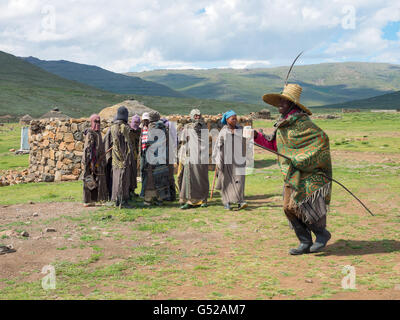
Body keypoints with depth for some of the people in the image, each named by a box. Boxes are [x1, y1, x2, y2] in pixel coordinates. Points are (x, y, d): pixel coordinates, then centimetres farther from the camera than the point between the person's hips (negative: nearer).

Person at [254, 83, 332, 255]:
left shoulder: (301, 122, -14)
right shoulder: (282, 123, 13)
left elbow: (322, 138, -19)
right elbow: (273, 145, 20)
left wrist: (304, 159, -19)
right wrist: (257, 136, 7)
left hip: (306, 173, -9)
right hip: (291, 174, 9)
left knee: (301, 205, -12)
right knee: (288, 208, 5)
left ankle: (322, 233, 12)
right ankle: (305, 243, 16)